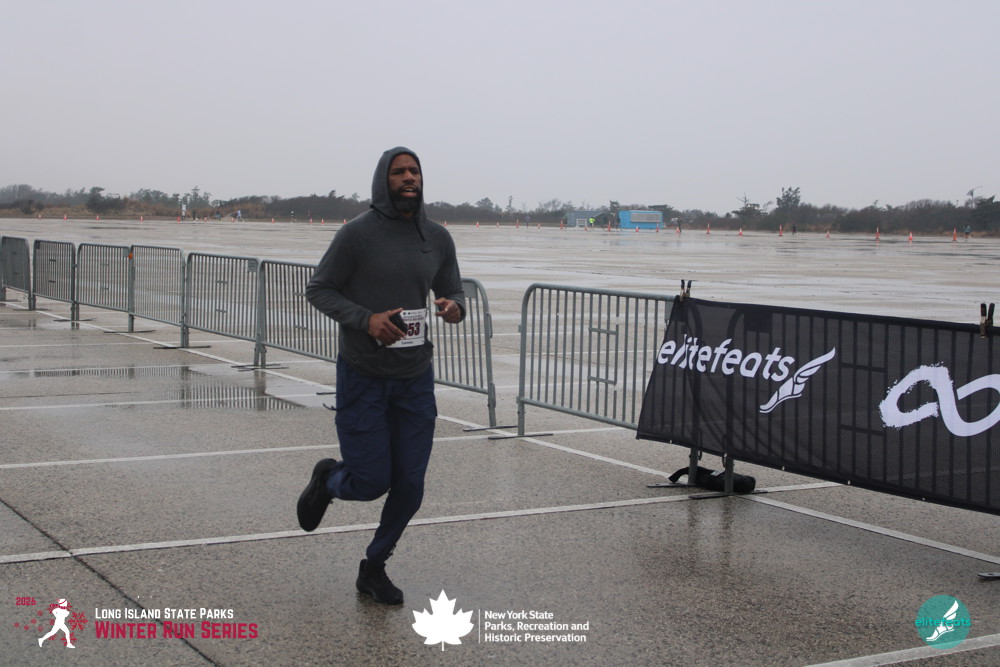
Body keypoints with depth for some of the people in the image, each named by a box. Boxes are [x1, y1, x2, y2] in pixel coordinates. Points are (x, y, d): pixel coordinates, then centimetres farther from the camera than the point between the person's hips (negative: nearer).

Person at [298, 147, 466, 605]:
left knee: (409, 488, 5)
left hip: (415, 379, 4)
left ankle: (374, 566, 28)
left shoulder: (438, 239, 5)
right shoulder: (358, 233, -10)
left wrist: (454, 307, -12)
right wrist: (366, 319, -21)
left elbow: (453, 294, 13)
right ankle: (327, 480, 33)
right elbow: (318, 289, -6)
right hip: (362, 378, -4)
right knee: (371, 483, -3)